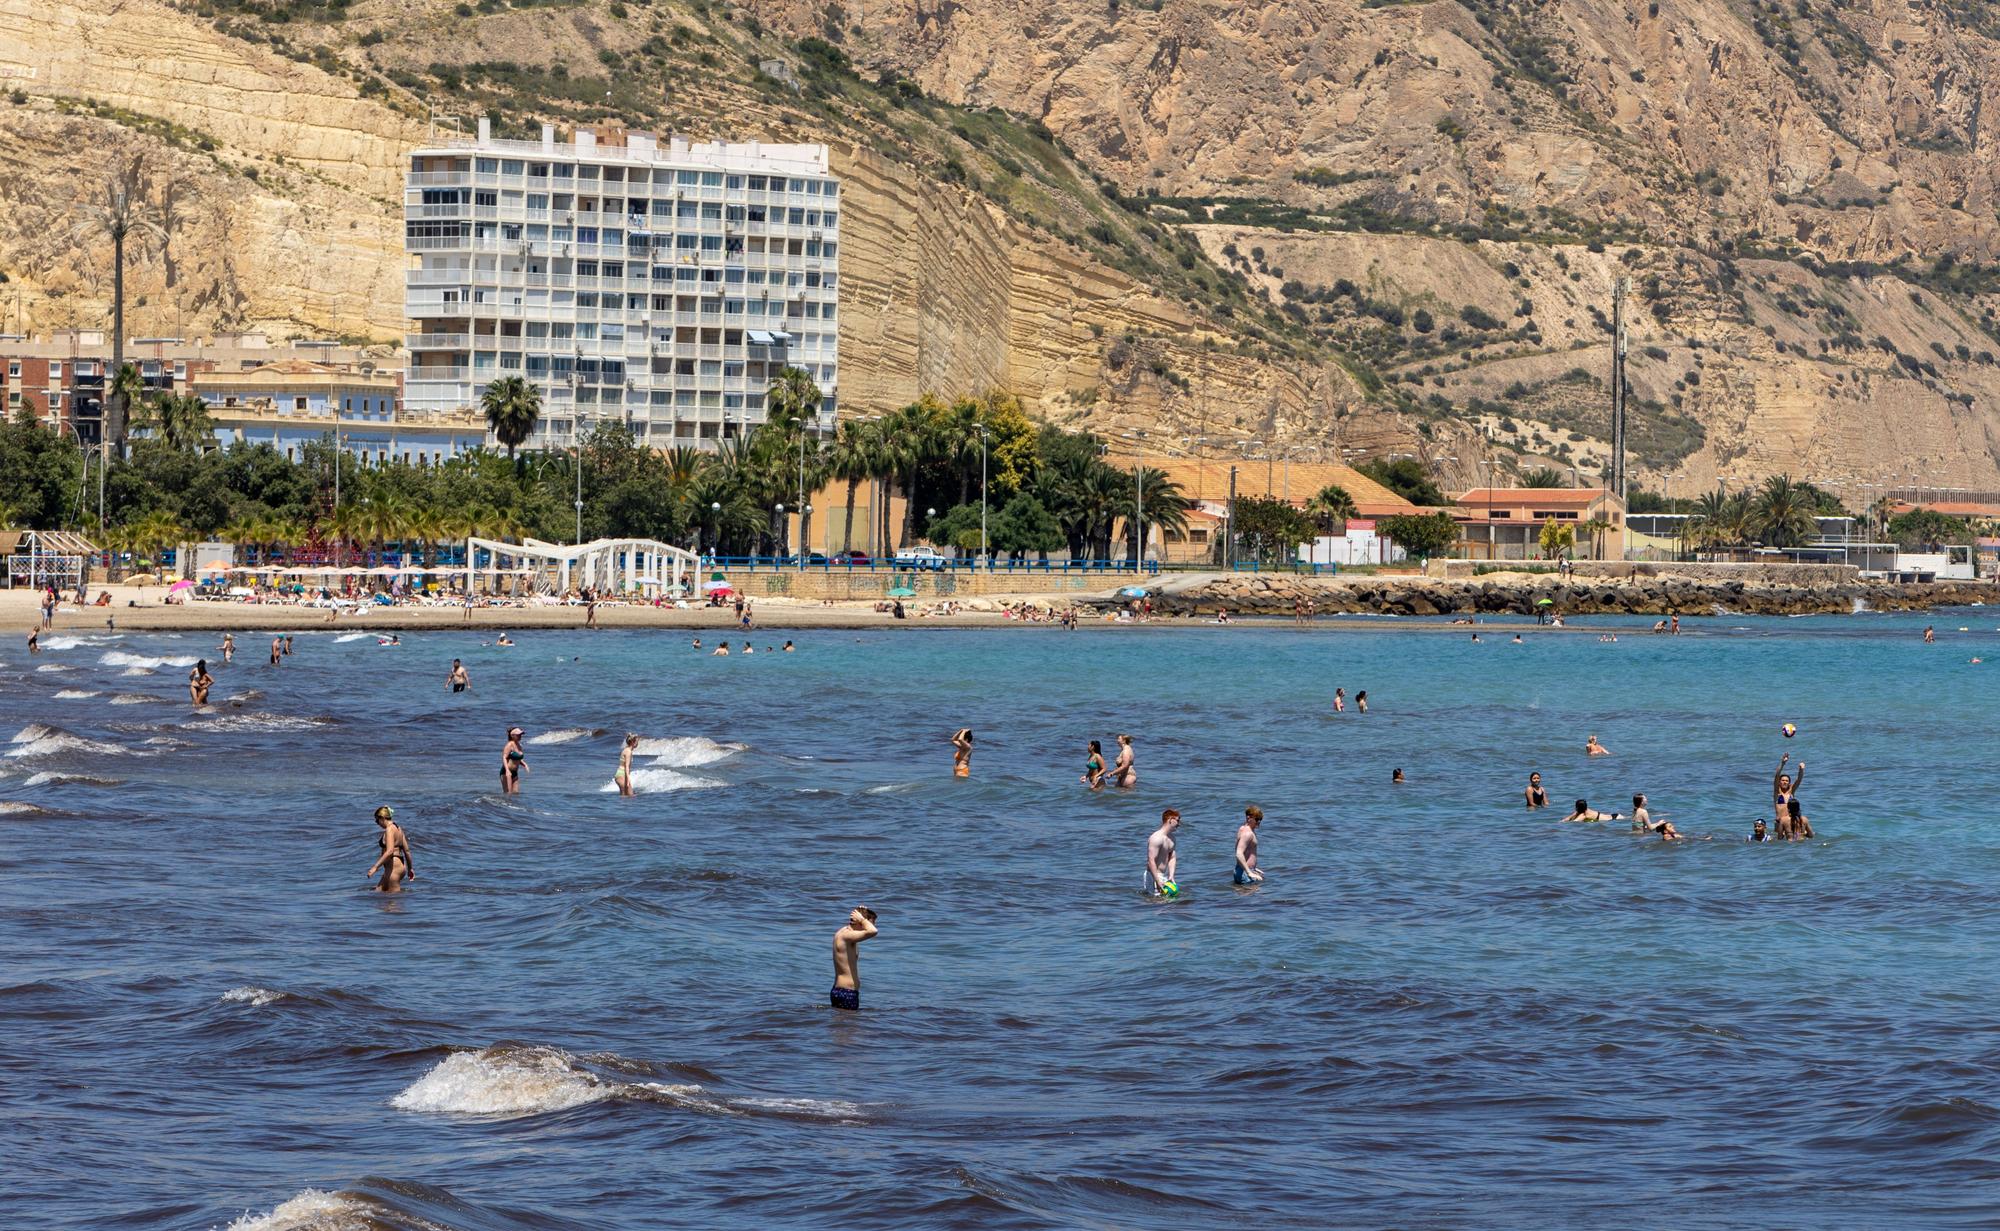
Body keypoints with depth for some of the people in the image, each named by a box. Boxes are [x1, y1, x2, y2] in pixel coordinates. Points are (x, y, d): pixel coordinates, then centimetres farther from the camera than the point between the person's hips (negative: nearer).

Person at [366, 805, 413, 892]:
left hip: (393, 868, -10)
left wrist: (375, 867, -26)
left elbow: (389, 852, -26)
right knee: (378, 891, 10)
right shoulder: (398, 828, 15)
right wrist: (410, 868, 28)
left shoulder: (389, 829, -14)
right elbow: (406, 850, 20)